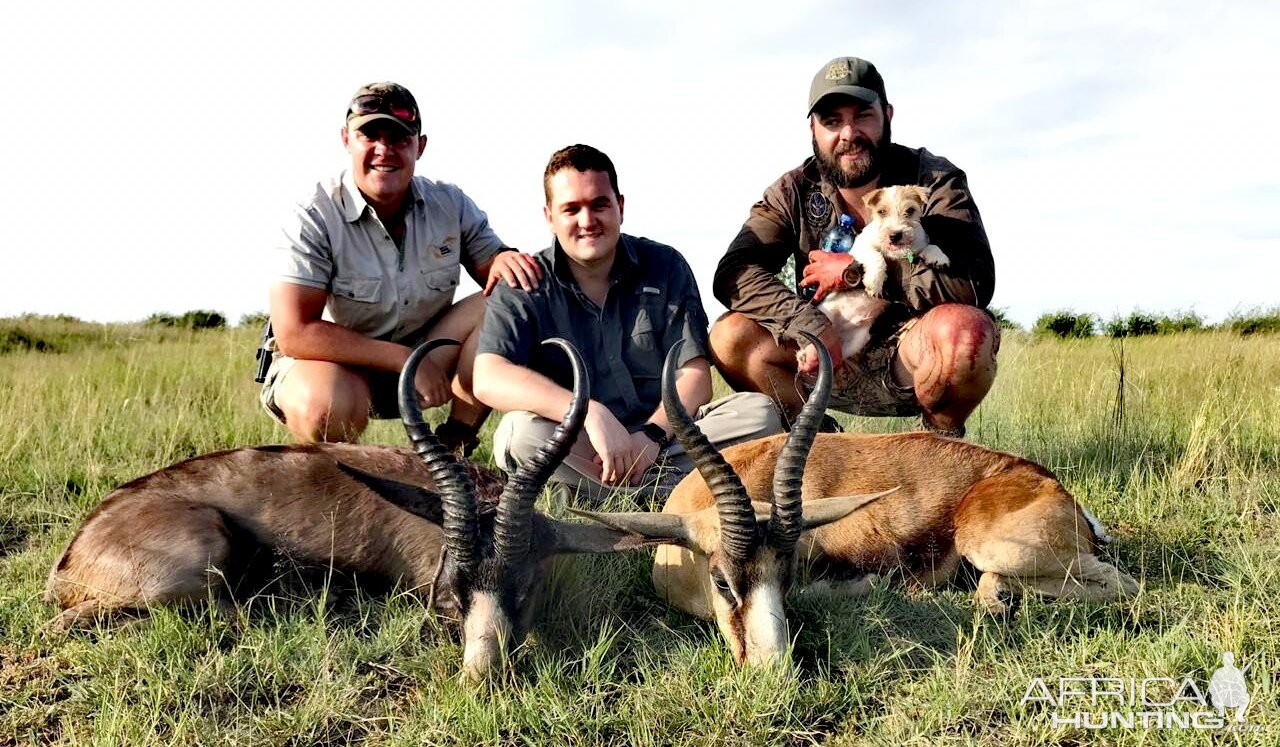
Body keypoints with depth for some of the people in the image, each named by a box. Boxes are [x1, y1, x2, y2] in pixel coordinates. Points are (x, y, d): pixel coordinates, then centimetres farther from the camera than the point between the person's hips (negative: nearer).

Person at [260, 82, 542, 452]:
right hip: (339, 362, -4)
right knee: (326, 407, -39)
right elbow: (295, 334, -24)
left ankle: (454, 445, -9)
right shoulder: (315, 217, -18)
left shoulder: (451, 205, -4)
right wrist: (407, 361, -28)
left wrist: (506, 260, -26)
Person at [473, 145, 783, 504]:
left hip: (663, 431, 2)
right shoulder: (522, 289, -2)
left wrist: (653, 434, -22)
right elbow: (489, 379, -20)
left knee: (759, 412, -20)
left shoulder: (666, 267, 4)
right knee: (521, 432, -32)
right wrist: (592, 414, -32)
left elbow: (694, 374, -2)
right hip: (577, 446, -2)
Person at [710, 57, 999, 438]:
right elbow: (733, 274, -12)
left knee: (965, 330, -35)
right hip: (829, 353, 3)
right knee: (729, 338, -19)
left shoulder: (934, 179, -8)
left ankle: (943, 438, -4)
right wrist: (809, 326, -29)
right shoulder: (794, 192, 0)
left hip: (910, 352, -2)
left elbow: (975, 283, -23)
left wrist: (856, 271, -20)